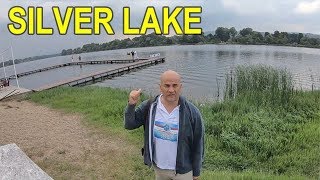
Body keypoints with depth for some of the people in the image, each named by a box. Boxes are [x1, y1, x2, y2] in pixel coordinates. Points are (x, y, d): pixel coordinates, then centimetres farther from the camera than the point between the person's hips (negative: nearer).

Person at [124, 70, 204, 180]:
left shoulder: (192, 112, -19)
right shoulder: (149, 107, -13)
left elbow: (198, 144, -10)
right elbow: (129, 124, -9)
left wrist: (196, 171, -1)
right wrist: (131, 105, -27)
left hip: (183, 170, -2)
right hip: (158, 167, 2)